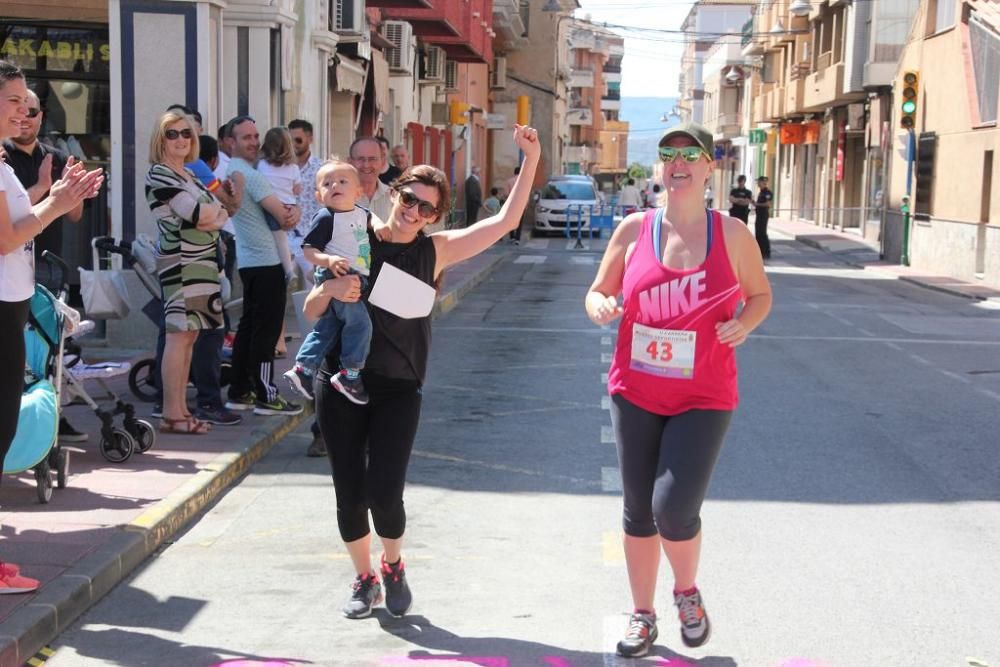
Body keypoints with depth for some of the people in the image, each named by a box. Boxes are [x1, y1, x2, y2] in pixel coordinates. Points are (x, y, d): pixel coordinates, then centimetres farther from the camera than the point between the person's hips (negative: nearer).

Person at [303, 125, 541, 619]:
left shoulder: (435, 251, 3)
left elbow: (505, 221, -2)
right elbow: (311, 310, 4)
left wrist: (531, 161, -8)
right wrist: (332, 289, -18)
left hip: (398, 388, 0)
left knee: (385, 494, -8)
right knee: (349, 494, 4)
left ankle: (393, 566, 23)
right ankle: (364, 578, 28)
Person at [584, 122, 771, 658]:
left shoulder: (731, 233, -4)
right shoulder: (633, 230, -1)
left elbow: (760, 295, 10)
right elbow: (597, 293, 8)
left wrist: (743, 323, -12)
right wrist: (599, 307, -16)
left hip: (703, 397, -2)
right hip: (635, 392, 2)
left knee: (674, 507, -14)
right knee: (638, 510, 10)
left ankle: (687, 592, 19)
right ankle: (642, 614, 30)